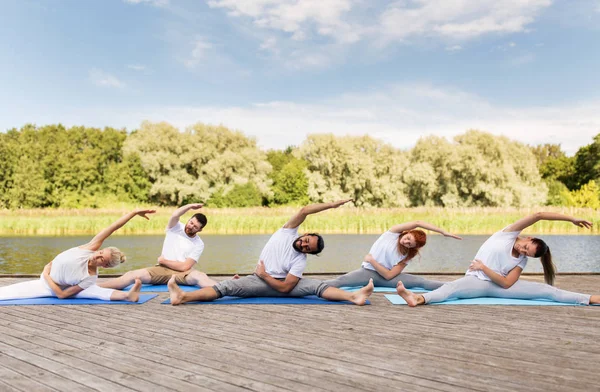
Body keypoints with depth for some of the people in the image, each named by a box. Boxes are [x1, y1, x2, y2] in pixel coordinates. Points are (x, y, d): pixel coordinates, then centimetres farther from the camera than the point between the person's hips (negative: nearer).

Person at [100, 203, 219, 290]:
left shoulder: (199, 244, -1)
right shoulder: (176, 227, 5)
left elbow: (185, 266, -10)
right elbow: (174, 216, -21)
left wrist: (162, 260, -3)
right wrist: (190, 206, -21)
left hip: (182, 273, -2)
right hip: (162, 270, 2)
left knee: (200, 276, -36)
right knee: (134, 274, -23)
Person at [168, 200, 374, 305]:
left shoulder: (301, 261, -13)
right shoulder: (288, 231, -6)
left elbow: (285, 288, -19)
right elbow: (304, 211, -21)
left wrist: (265, 275, -15)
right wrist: (332, 205, -24)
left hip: (281, 286, -2)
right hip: (260, 280, 2)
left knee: (316, 285, -24)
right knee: (227, 286, -22)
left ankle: (353, 296, -44)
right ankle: (184, 296, -37)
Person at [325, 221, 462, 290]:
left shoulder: (407, 256, -7)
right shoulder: (393, 232, -10)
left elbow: (389, 275, -16)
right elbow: (417, 223, -24)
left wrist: (372, 260, -20)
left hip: (385, 277, 1)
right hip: (368, 271, 0)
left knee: (421, 281, -19)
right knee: (342, 280, -30)